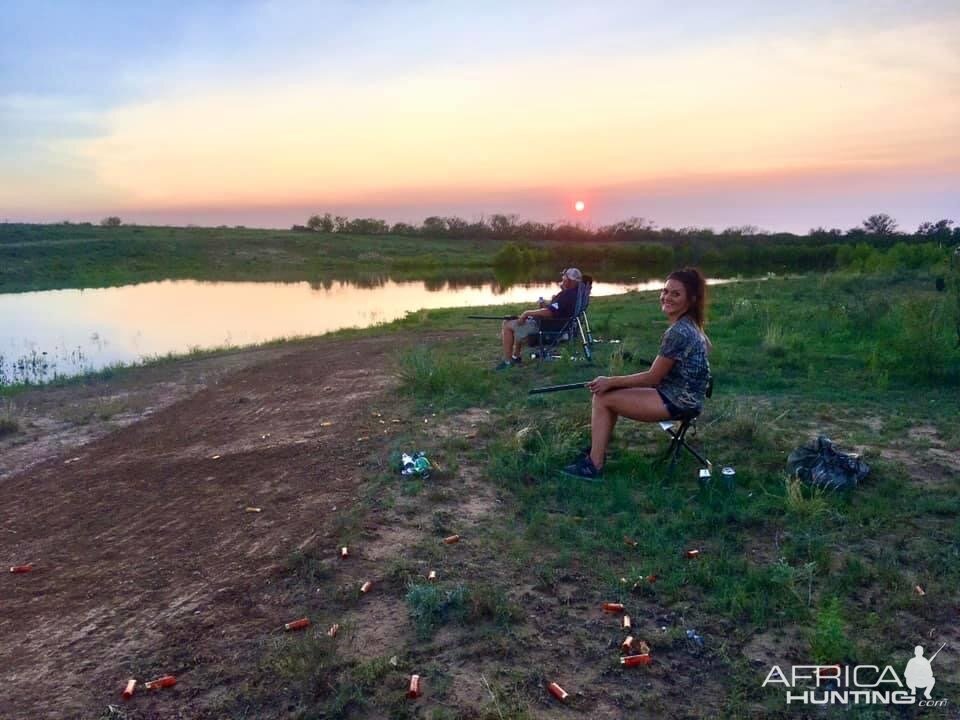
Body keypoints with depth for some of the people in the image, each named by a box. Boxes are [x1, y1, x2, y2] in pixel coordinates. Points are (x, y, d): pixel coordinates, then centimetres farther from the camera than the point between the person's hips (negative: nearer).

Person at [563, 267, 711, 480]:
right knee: (610, 392, 14)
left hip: (678, 402, -10)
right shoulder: (690, 325, 6)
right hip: (682, 395, 10)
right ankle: (597, 452, 19)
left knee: (603, 398, -8)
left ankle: (593, 466, -1)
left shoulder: (678, 332, -23)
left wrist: (611, 381, -10)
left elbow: (652, 377, -18)